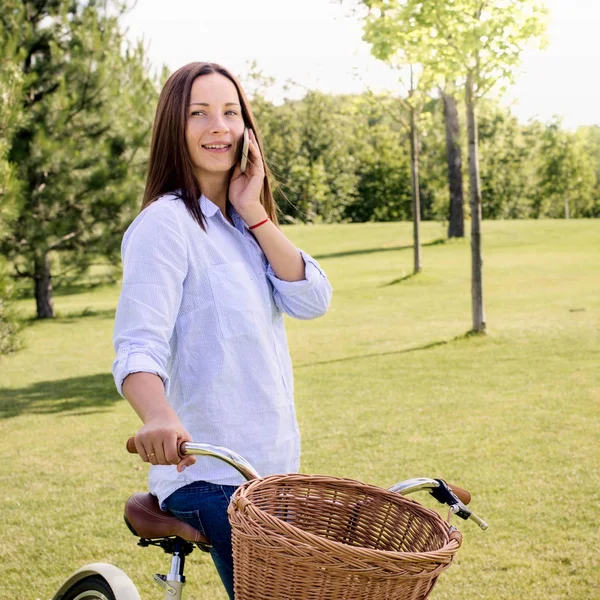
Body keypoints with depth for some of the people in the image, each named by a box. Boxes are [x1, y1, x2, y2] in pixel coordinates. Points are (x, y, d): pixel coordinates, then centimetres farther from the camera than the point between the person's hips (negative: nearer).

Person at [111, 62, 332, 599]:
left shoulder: (243, 225, 13)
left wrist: (255, 214, -10)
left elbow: (312, 301, -1)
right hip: (210, 477, -8)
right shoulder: (167, 223, -12)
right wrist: (159, 418, -44)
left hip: (271, 466, 8)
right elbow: (139, 347, -24)